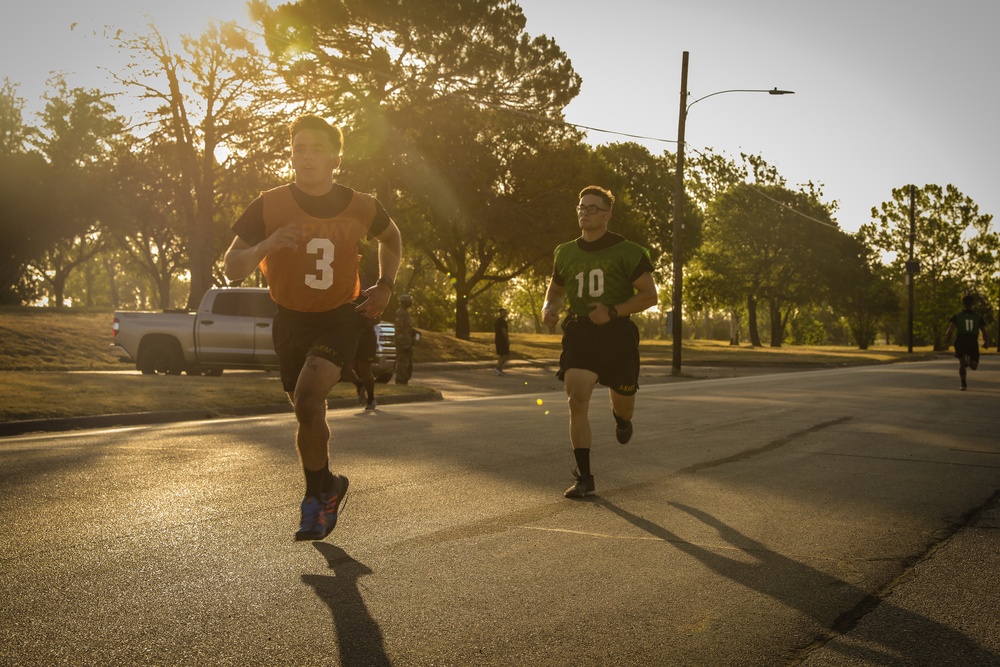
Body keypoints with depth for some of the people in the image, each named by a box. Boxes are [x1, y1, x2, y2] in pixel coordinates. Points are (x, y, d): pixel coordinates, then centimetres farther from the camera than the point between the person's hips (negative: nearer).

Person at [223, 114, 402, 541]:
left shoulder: (360, 207, -7)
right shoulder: (270, 206, -11)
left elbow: (391, 238, 16)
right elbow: (232, 269, -12)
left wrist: (385, 285, 3)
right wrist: (266, 245, -31)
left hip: (340, 318, -2)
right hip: (291, 321, 2)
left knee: (308, 399, -23)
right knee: (308, 414, 12)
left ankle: (316, 496, -2)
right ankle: (328, 488, 38)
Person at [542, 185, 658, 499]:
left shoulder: (626, 251, -4)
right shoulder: (566, 253, 10)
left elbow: (649, 295, -5)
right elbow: (555, 289, 26)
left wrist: (613, 311, -18)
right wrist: (549, 307, 2)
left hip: (617, 334, -2)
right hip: (579, 332, 2)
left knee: (622, 403, 11)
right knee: (577, 400, -15)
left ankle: (622, 419, 53)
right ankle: (584, 478, -10)